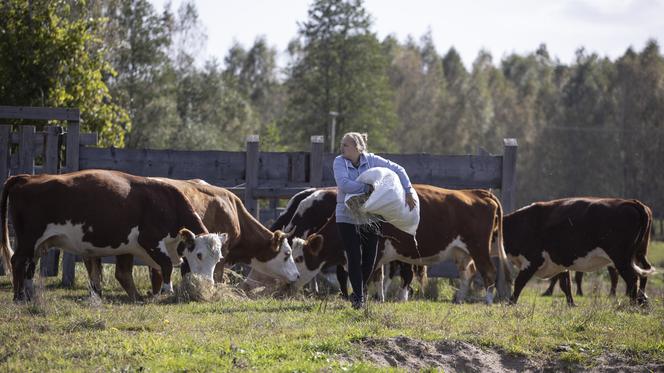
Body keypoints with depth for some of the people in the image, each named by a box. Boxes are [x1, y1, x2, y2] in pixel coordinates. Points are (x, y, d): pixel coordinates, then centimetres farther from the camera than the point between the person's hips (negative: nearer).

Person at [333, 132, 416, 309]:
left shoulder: (371, 160, -6)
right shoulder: (339, 162, -10)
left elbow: (397, 169, 0)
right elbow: (344, 184, -26)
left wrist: (409, 192, -8)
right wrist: (368, 187, -28)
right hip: (347, 218, -2)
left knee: (369, 258, 5)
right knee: (354, 257, -10)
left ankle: (358, 293, 29)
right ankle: (358, 297, 0)